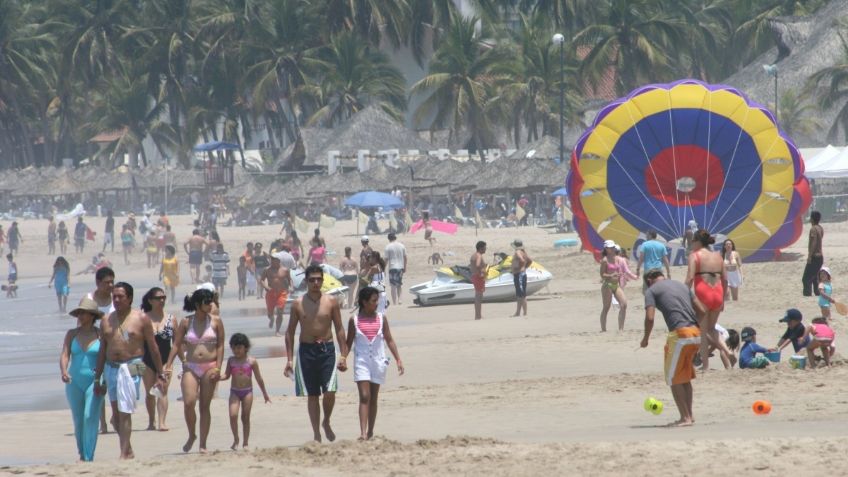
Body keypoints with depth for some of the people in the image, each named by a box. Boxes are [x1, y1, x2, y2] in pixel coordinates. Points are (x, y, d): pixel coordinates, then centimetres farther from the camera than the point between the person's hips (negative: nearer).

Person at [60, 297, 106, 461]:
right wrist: (64, 371, -23)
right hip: (74, 382, 3)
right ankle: (82, 454, 27)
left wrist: (102, 381, -14)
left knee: (90, 417, -14)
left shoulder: (101, 335, -3)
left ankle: (89, 457, -13)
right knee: (78, 421, 10)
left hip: (94, 382, -3)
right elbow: (64, 355, -4)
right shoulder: (72, 334, 5)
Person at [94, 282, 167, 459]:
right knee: (116, 414, 8)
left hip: (130, 368, -5)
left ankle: (124, 454, -11)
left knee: (124, 412, -12)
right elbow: (102, 350, 15)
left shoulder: (141, 319, -1)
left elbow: (153, 347, 2)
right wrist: (97, 377, 13)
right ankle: (128, 451, 20)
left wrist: (160, 373, 1)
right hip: (110, 368, 5)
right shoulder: (106, 321, 11)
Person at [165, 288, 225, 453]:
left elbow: (220, 346, 2)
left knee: (205, 406, 1)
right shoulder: (186, 322, 4)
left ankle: (203, 444, 7)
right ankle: (191, 435, 9)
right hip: (191, 367, 0)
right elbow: (176, 345, 6)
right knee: (188, 403, -14)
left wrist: (217, 368, -7)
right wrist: (168, 366, -1)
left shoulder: (215, 321, 3)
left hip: (209, 367, 0)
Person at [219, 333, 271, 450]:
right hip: (234, 391, 1)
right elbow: (226, 375, 6)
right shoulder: (231, 360, 2)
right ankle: (236, 439, 2)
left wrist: (265, 394, 10)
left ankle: (245, 443, 12)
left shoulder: (251, 361, -3)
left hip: (247, 391, -1)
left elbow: (259, 378, 4)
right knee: (233, 415, -15)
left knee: (245, 417, 4)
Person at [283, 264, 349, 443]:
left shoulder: (331, 301, 1)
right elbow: (290, 332, 6)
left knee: (330, 392, -12)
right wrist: (289, 359, 1)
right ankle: (316, 434, 13)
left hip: (327, 349, -1)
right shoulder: (298, 304, 2)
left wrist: (343, 355, 0)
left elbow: (339, 329, 5)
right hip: (306, 350, 1)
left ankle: (326, 422, 15)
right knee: (312, 395, 5)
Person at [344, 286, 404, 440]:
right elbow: (349, 343, 4)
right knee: (364, 397, -13)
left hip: (378, 362, 3)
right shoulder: (354, 320, -2)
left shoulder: (381, 318, 3)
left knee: (373, 398, 9)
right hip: (361, 362, -3)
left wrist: (398, 360, 2)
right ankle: (363, 433, -20)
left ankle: (370, 432, 17)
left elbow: (389, 340, 7)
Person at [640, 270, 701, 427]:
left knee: (674, 378, 5)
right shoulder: (682, 285, 23)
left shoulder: (651, 290, 4)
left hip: (679, 333, -7)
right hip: (696, 332, 7)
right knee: (685, 377, 20)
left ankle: (685, 417, 0)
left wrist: (645, 338, 6)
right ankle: (689, 415, 20)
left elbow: (650, 318, -8)